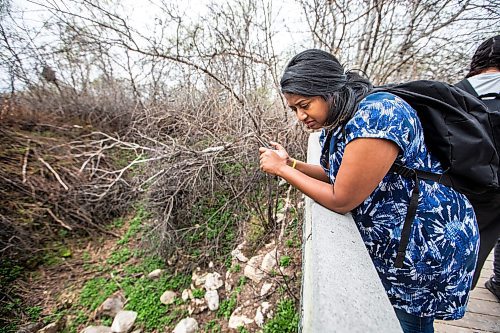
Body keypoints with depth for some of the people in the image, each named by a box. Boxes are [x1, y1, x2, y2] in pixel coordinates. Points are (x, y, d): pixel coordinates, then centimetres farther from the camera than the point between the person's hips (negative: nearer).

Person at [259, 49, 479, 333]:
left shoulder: (377, 113, -31)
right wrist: (290, 163, -6)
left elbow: (341, 200, -28)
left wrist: (282, 169, -20)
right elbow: (334, 175, 8)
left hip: (428, 245, -7)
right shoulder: (334, 123, -2)